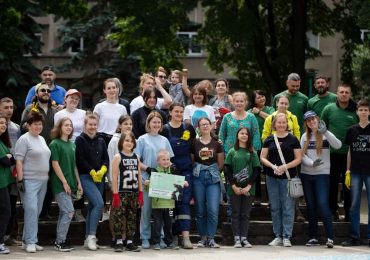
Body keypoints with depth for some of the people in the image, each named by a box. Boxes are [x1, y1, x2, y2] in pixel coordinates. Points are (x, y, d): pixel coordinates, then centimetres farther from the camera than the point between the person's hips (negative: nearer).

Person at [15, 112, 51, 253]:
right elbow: (19, 161, -11)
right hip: (29, 181, -8)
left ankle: (26, 240, 14)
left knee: (37, 211, 7)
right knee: (31, 210, -14)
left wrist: (48, 177, 19)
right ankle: (30, 242, -11)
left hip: (43, 180, 8)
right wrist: (20, 179, -17)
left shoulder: (42, 139, 17)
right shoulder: (24, 139, -6)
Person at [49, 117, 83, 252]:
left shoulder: (72, 145, 13)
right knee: (69, 211, -14)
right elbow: (55, 164, -11)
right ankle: (60, 241, -7)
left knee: (64, 213, 8)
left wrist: (78, 182, 12)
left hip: (71, 184, 7)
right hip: (60, 184, -7)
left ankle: (60, 241, 13)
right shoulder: (55, 144, -7)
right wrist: (64, 182, -14)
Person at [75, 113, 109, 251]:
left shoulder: (101, 141, 15)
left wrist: (102, 170, -9)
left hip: (99, 178, 6)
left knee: (93, 206, 8)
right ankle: (91, 236, -18)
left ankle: (88, 239, 15)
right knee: (99, 203, -21)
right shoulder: (80, 140, -2)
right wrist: (92, 172, -12)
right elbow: (80, 160, -9)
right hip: (86, 176, -6)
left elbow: (106, 159, 10)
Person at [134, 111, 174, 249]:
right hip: (146, 179, -3)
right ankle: (145, 238, 5)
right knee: (146, 209, -2)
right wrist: (147, 168, -16)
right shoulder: (143, 139, 3)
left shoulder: (164, 140, 13)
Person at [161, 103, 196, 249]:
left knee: (185, 202, -8)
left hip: (186, 170, 1)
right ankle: (174, 235, 11)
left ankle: (186, 237, -15)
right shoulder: (165, 130, 1)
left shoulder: (189, 128, 7)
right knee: (171, 203, 3)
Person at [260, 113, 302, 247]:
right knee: (275, 208, 7)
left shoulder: (293, 139, 1)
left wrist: (286, 166, -15)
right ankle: (278, 236, 14)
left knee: (288, 208, -4)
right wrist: (273, 166, -11)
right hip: (272, 178, 3)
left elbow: (298, 158, -1)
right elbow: (263, 157, 6)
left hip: (288, 177, -3)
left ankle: (286, 237, 0)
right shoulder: (269, 140, 7)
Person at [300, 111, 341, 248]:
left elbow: (338, 145, -18)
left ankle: (330, 237, -15)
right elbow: (302, 155, 2)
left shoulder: (325, 135, 0)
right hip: (306, 174, 4)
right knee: (311, 206, 7)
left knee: (323, 204, -15)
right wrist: (312, 163, -16)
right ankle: (313, 237, 12)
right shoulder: (305, 136, 10)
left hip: (322, 174, -4)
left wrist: (325, 132, -26)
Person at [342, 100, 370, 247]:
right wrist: (348, 172, 7)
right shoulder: (352, 130, 7)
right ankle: (354, 237, 10)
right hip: (355, 172, 2)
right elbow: (350, 151, 11)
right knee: (354, 205, 4)